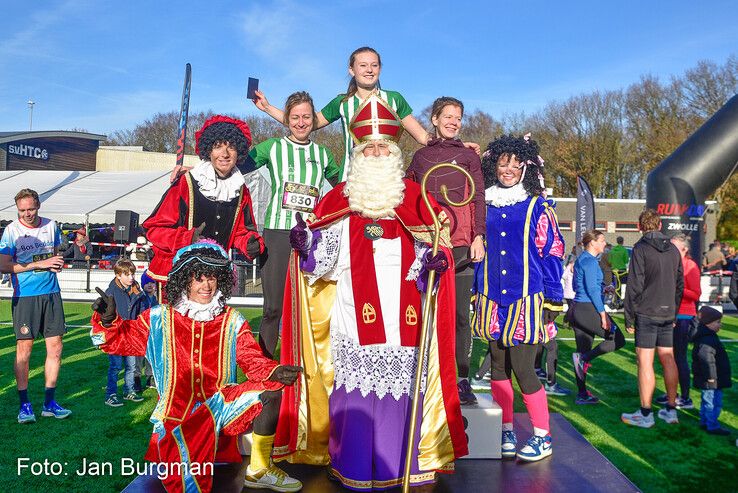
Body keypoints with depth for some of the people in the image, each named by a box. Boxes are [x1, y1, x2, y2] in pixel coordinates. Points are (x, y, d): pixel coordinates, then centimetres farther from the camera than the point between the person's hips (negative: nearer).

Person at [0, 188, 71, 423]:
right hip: (24, 296, -4)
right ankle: (24, 405, 13)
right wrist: (39, 264, -14)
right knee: (24, 350, 0)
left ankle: (49, 403, 14)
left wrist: (58, 262, -1)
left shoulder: (51, 226, 7)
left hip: (51, 293, 4)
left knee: (55, 348, 3)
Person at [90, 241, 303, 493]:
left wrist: (274, 371, -24)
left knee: (270, 391, -20)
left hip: (219, 404, 3)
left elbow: (253, 359, -2)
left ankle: (259, 469, -4)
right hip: (176, 414, -2)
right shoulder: (160, 319, 2)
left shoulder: (232, 321, 4)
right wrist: (108, 320, -16)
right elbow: (119, 339, 6)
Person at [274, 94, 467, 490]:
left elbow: (432, 246, 10)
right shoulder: (338, 199, 11)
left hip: (402, 316, 1)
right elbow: (324, 257, 8)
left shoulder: (413, 198, 12)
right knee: (354, 386, -2)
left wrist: (434, 260, -10)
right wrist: (305, 246, -10)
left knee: (399, 384, 2)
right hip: (354, 313, 0)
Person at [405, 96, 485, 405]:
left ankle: (461, 379, 6)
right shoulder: (420, 157, 15)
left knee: (459, 313, 0)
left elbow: (478, 199, 7)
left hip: (460, 243, -1)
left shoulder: (468, 156, 12)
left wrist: (478, 236, -4)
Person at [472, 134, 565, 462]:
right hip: (492, 300, 4)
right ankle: (506, 432, 27)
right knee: (498, 367, 11)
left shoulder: (538, 207, 0)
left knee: (523, 369, -5)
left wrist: (553, 300, -5)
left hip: (526, 300, -4)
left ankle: (542, 438, 14)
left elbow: (552, 254, -1)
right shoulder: (485, 206, 9)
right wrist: (475, 295, 11)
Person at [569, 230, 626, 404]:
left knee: (584, 352, 10)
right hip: (588, 309, -10)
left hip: (577, 308, 10)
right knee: (618, 340, -1)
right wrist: (603, 314, -17)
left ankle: (582, 394, 12)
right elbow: (592, 289, -18)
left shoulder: (582, 259, 17)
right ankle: (583, 358, -9)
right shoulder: (590, 261, -12)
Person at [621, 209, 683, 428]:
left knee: (645, 362, -3)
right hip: (667, 313, 7)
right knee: (668, 359, 12)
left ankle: (645, 414, 2)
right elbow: (680, 285, 16)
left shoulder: (641, 249, -9)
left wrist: (629, 318, -6)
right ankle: (671, 410, 20)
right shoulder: (673, 250, 11)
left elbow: (634, 286, -12)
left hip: (647, 313, -6)